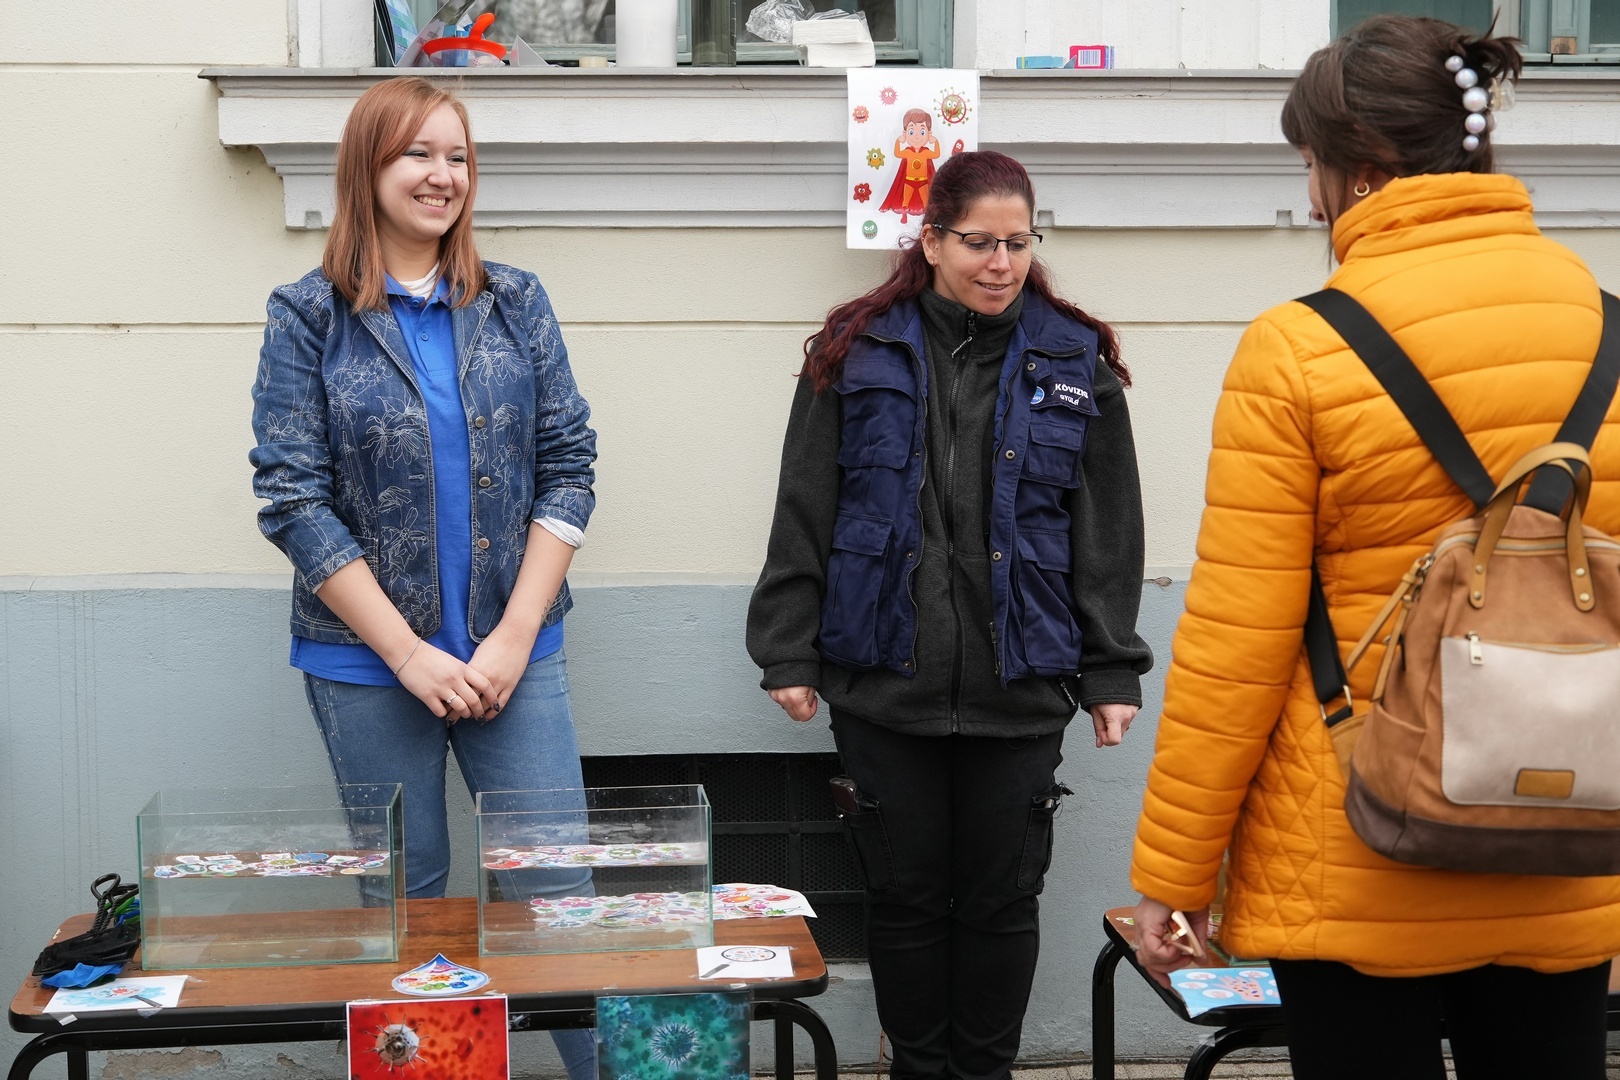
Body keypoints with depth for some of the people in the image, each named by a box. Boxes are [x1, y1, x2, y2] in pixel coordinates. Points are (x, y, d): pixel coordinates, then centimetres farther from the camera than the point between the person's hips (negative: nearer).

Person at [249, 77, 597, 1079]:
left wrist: (514, 637, -7)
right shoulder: (308, 316, -1)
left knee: (557, 886, 1)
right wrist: (409, 652, -11)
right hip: (366, 660, -1)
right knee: (407, 898, 10)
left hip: (513, 651, 1)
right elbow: (292, 498, -6)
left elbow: (568, 465, 2)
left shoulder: (517, 302, 5)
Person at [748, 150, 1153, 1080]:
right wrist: (789, 653, -1)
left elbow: (1108, 538, 4)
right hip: (884, 685, 0)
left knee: (1003, 897, 9)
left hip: (1021, 688, 1)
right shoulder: (857, 355, 1)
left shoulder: (1075, 363, 3)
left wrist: (1113, 672, 1)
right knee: (906, 894, 9)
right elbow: (804, 518, 2)